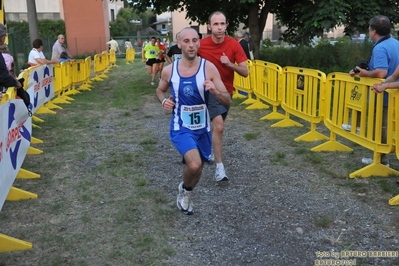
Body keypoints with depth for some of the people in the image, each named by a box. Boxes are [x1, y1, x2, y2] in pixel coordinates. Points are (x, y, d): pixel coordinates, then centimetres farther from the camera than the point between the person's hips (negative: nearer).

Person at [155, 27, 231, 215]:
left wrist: (215, 91, -31)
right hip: (181, 127, -2)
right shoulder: (169, 71, -8)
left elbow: (228, 102, -11)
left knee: (197, 167, 20)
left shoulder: (209, 68, -12)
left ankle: (185, 193, 53)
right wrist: (164, 101, -9)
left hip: (202, 128, 2)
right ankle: (185, 189, 10)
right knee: (194, 165, -26)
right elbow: (160, 90, 14)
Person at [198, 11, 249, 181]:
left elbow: (245, 72, -13)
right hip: (209, 90, -3)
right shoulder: (201, 45, -14)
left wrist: (230, 64, -28)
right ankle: (219, 167, -15)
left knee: (216, 126, 21)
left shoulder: (234, 45, -13)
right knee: (219, 126, -22)